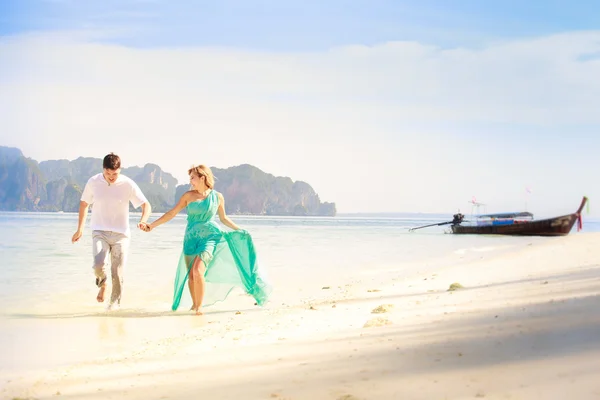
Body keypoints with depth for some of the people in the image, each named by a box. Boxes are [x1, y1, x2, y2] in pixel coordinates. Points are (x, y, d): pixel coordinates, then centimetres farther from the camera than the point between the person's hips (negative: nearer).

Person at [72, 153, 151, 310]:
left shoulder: (128, 184, -10)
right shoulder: (93, 182, -4)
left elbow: (146, 205, -9)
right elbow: (84, 204, 11)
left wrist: (143, 220, -30)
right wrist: (80, 229, 14)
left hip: (120, 234, 0)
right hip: (100, 232, 0)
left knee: (117, 272, -1)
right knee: (98, 265, -21)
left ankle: (115, 302, 21)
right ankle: (102, 284, 13)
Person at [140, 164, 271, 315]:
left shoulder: (217, 197, 0)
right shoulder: (188, 196, 2)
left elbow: (223, 218, 13)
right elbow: (171, 213, 4)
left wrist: (240, 230, 11)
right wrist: (152, 225, -2)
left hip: (209, 236, -3)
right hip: (191, 238, 3)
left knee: (198, 271, -19)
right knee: (190, 274, 5)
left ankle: (200, 306, -7)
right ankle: (195, 304, 23)